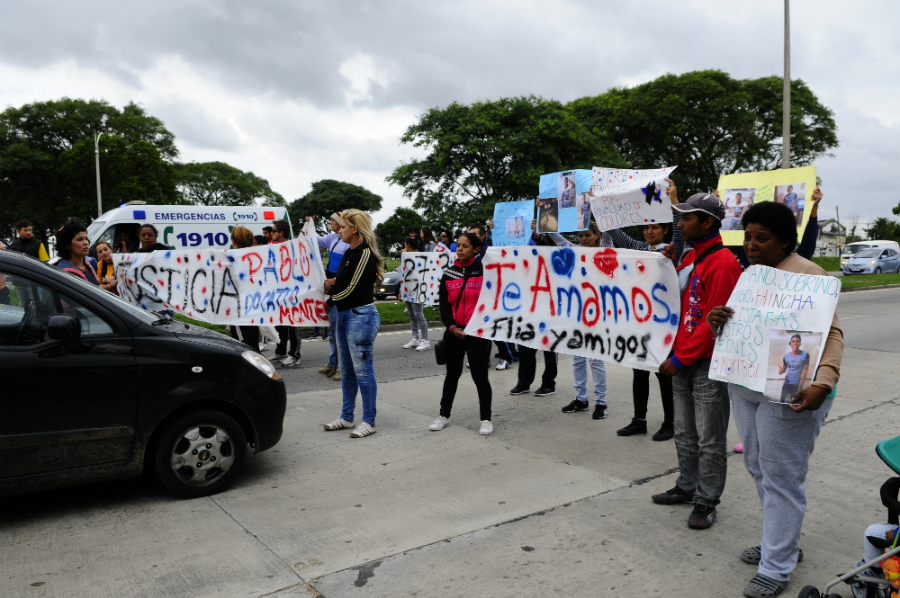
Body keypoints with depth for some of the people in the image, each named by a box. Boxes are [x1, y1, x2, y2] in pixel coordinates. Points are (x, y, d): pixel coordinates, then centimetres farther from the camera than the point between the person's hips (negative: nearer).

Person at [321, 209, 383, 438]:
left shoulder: (366, 254, -14)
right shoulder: (349, 254, 15)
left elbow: (351, 290, -17)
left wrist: (330, 294, -1)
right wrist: (331, 285, -4)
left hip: (360, 315, -10)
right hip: (344, 314, 10)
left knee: (363, 370, -3)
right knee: (348, 370, 16)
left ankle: (369, 421, 8)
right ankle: (347, 417, 27)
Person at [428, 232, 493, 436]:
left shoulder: (484, 271, -2)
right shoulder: (448, 274, 7)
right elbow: (443, 303, 3)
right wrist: (452, 326, -7)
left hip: (479, 332, -3)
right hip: (454, 332, 3)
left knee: (479, 375, 2)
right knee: (452, 374, 13)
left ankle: (486, 418, 15)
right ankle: (444, 415, 25)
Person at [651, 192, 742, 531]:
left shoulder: (723, 263, -14)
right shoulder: (690, 256, 14)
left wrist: (681, 359, -16)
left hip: (707, 363, -8)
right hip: (682, 360, 8)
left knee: (709, 439, 3)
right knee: (684, 433, 17)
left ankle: (706, 501, 14)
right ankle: (687, 487, 31)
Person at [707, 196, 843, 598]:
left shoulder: (808, 275, -10)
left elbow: (832, 334, -15)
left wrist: (822, 384, -30)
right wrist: (717, 322, -8)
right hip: (744, 385, 8)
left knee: (781, 477, 2)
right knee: (759, 468, 17)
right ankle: (782, 542, 36)